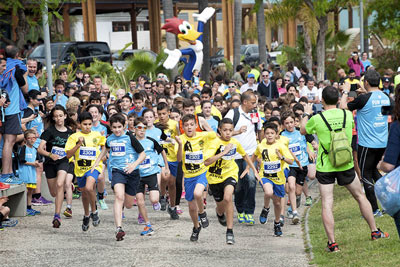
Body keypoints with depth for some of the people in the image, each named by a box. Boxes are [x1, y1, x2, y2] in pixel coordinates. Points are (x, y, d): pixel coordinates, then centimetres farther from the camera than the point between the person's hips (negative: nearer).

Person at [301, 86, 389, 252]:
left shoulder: (317, 119, -13)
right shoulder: (347, 115, -4)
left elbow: (303, 131, 7)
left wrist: (306, 114, 24)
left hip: (325, 167, -3)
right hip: (346, 164, 3)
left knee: (327, 204, 0)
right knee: (360, 196, 18)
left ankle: (332, 243, -6)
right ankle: (375, 232, 27)